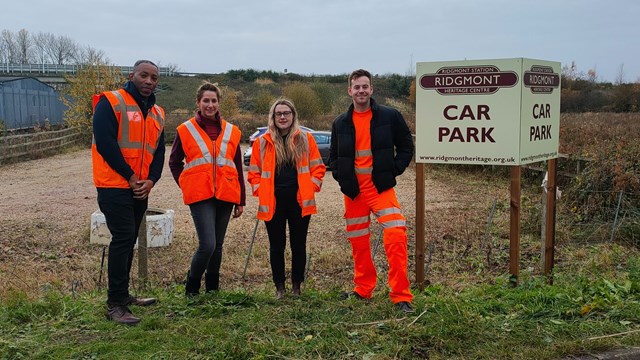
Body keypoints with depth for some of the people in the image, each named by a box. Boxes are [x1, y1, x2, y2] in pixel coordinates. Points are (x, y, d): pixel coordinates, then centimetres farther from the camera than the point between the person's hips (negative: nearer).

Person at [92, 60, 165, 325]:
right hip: (115, 186, -7)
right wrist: (131, 177, -15)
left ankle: (123, 295, 25)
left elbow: (159, 151, 13)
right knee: (122, 239, -11)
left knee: (128, 241, 13)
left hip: (140, 189, 7)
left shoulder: (157, 113, 14)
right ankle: (115, 305, -5)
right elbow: (105, 143, -17)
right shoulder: (111, 103, -8)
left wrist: (151, 180, -4)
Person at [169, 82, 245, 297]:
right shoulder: (186, 130, 2)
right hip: (200, 196, -3)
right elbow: (174, 162, 13)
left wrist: (240, 201, 13)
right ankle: (191, 289, 7)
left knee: (217, 245, 10)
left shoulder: (231, 132, 10)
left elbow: (238, 168, 14)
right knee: (207, 245, -13)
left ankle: (212, 290, 25)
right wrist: (185, 184, 3)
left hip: (225, 196, 4)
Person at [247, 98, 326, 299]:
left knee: (298, 245, 7)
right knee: (277, 246, 7)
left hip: (300, 202, 0)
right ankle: (279, 288, 19)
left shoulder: (305, 139, 4)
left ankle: (296, 287, 21)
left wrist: (310, 188, -4)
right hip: (272, 203, 0)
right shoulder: (262, 142, 5)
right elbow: (253, 172, 9)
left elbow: (318, 168, 6)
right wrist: (260, 191, -3)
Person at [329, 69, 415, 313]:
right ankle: (363, 290, 28)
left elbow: (406, 147, 5)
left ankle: (401, 296, -9)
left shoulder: (389, 117, -1)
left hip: (381, 187, -3)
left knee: (396, 236, -17)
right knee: (358, 242, 11)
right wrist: (341, 177, 2)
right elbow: (334, 157, 18)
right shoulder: (341, 123, 8)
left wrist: (393, 170, -5)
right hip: (353, 191, 4)